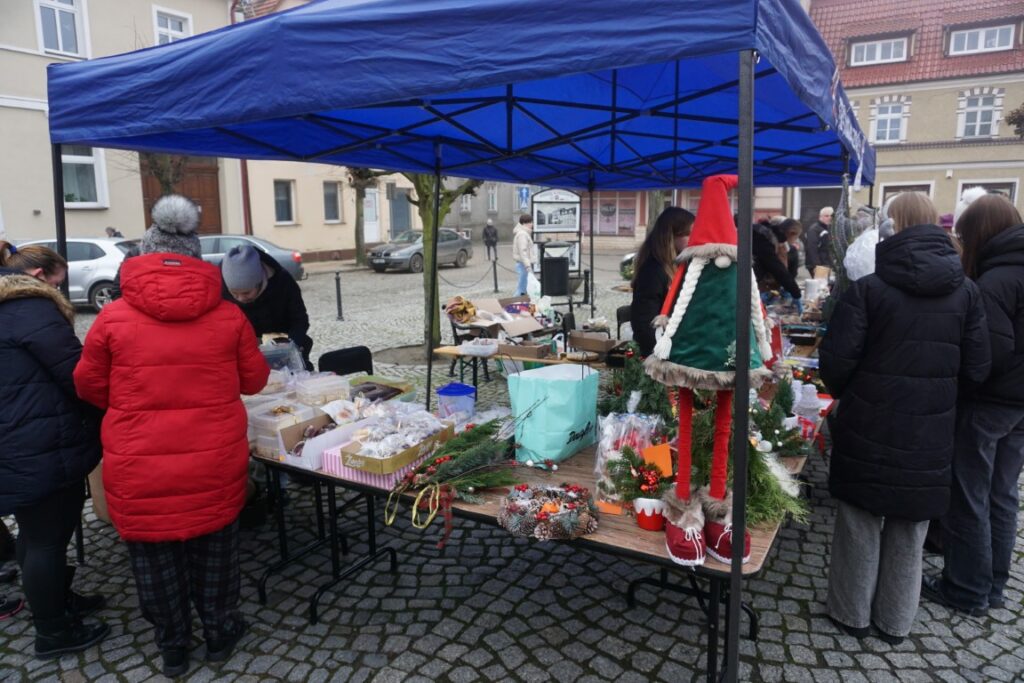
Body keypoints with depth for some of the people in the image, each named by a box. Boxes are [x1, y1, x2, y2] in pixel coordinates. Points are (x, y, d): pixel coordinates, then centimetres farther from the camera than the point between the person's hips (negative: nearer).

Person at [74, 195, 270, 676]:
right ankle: (220, 634, 36)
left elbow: (89, 386, 5)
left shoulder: (113, 317, -8)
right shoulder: (228, 314, -5)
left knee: (155, 558, 18)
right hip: (214, 463, 1)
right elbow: (254, 380, 5)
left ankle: (173, 648, 35)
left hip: (139, 469, -1)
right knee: (213, 549, 19)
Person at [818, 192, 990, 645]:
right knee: (909, 532, 16)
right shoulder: (965, 291, -1)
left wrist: (846, 394, 8)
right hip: (928, 435, 3)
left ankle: (852, 614, 26)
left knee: (860, 524, 13)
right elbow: (975, 369, 1)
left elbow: (835, 362, -14)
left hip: (868, 429, -3)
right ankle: (895, 623, 30)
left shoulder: (869, 288, -12)